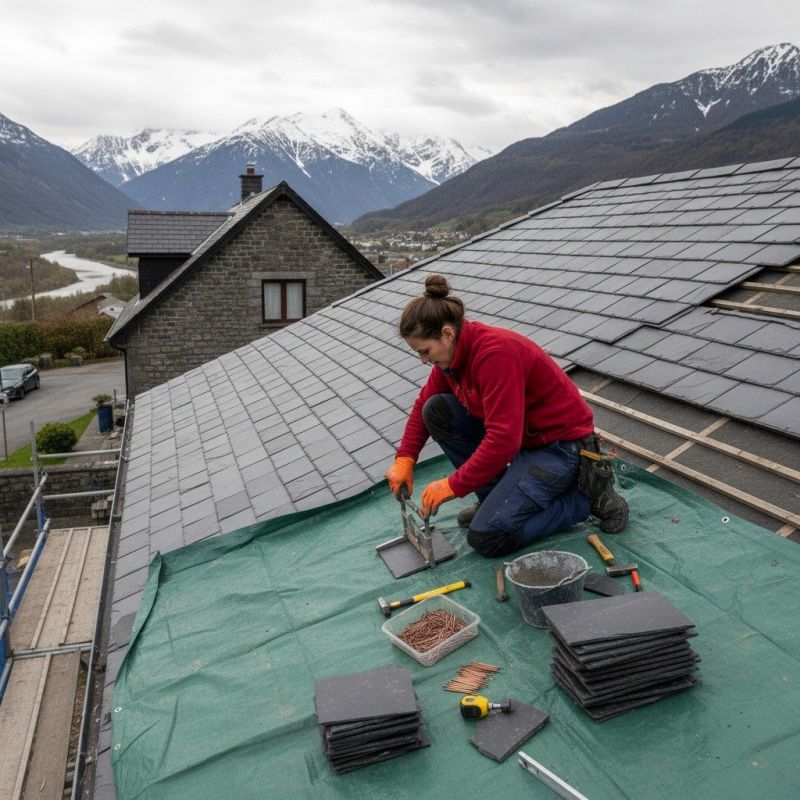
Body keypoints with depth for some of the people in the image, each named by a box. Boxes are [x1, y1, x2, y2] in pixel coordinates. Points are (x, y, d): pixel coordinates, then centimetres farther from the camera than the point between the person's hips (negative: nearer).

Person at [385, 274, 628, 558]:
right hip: (523, 436, 9)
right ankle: (496, 498, 8)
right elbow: (423, 403, 9)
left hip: (561, 445, -9)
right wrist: (404, 459, -2)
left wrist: (452, 486, -24)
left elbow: (503, 440, -33)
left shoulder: (495, 353, -30)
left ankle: (587, 496, 0)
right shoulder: (454, 350, -3)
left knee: (486, 538, -15)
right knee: (436, 410, -4)